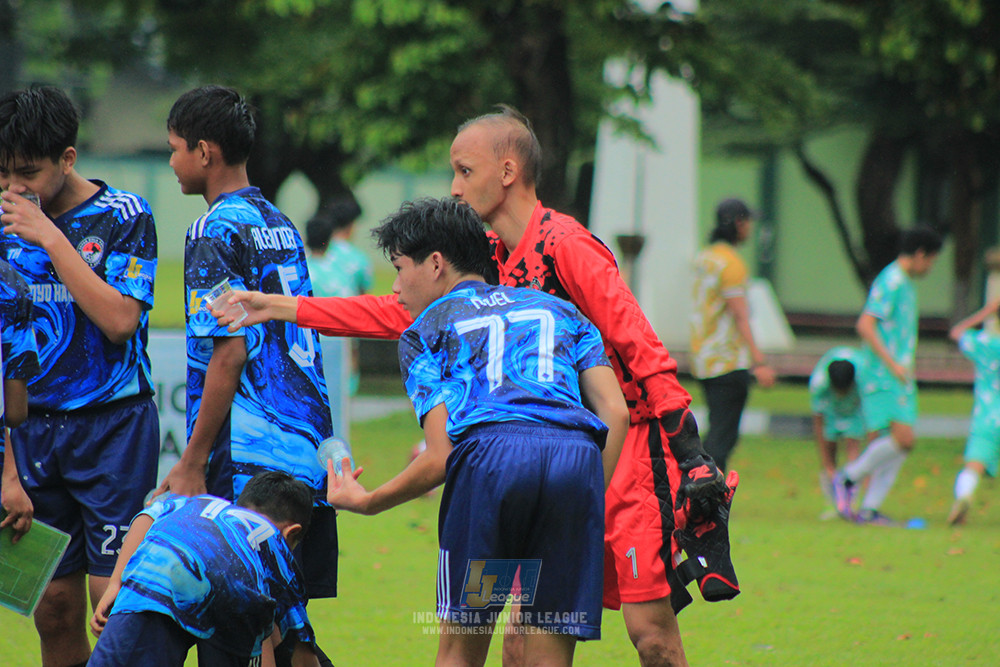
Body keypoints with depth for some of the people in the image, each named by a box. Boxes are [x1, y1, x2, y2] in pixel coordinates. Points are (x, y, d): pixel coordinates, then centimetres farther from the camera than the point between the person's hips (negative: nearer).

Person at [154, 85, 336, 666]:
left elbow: (230, 353, -16)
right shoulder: (281, 224, 16)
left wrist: (192, 462, -14)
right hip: (309, 451, 8)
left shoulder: (216, 233, -10)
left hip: (248, 459, -8)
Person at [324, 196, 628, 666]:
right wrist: (589, 505, 21)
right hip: (578, 456, 3)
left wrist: (364, 502, 26)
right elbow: (616, 413, 18)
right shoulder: (559, 310, 33)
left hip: (491, 454, -3)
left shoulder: (425, 331, 23)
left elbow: (440, 457, 11)